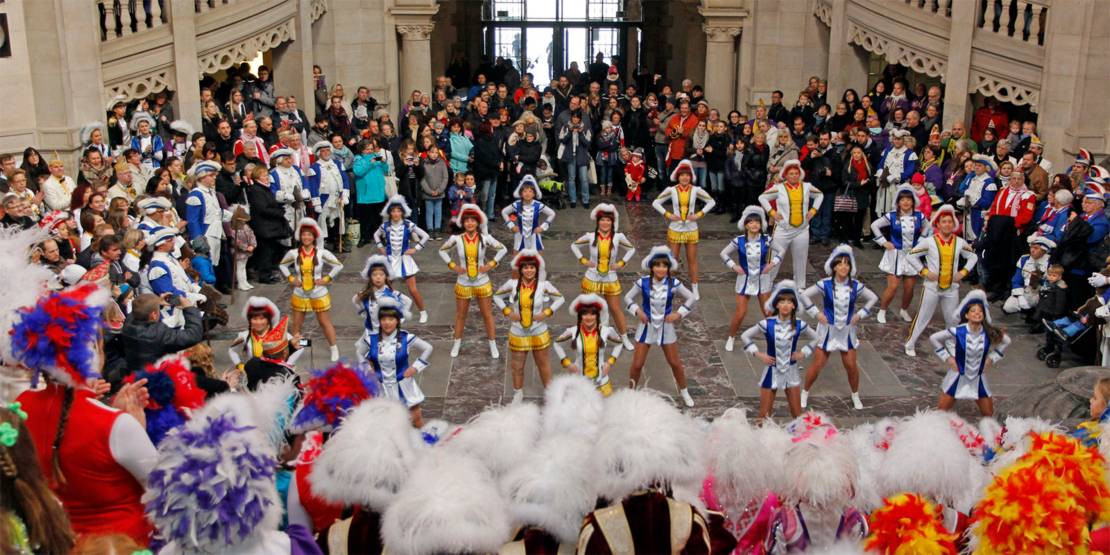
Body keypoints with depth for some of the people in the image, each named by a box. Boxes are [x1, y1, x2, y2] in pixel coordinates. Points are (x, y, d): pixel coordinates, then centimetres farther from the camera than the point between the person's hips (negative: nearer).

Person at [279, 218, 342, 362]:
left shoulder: (322, 253, -13)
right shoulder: (293, 253, -8)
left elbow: (339, 265, -6)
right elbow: (282, 265, 10)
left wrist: (326, 279, -11)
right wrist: (290, 278, -1)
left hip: (319, 295, -2)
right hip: (299, 295, 2)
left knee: (325, 322, 6)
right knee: (296, 324, 11)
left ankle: (333, 348, 19)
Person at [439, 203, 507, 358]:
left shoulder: (485, 238, -13)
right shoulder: (456, 239, -12)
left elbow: (503, 249, -3)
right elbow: (442, 251, 3)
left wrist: (491, 264, -10)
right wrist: (453, 266, -6)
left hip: (482, 283, 0)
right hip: (463, 284, 0)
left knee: (487, 315, 8)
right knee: (460, 315, 14)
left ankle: (493, 344, 20)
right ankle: (457, 343, 30)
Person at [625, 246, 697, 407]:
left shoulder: (673, 283, -14)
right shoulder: (643, 283, -15)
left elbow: (692, 298, -2)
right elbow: (628, 297, -1)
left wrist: (679, 314, -11)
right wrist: (637, 311, -15)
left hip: (666, 327, 1)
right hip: (647, 327, -1)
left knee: (675, 363, 12)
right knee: (637, 364, 2)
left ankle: (684, 393, 34)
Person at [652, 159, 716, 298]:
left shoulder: (696, 190, -8)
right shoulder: (671, 190, -8)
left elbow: (711, 202, -1)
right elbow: (655, 203, -4)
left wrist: (699, 214, -9)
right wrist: (668, 215, -12)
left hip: (691, 230, 0)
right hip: (675, 230, 0)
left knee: (692, 260, 7)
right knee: (673, 260, 7)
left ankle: (695, 289, 16)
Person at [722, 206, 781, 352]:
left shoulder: (766, 240, -9)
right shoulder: (739, 241, -13)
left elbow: (780, 252, 5)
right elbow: (724, 254, -1)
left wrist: (772, 264, -8)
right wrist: (734, 266, -10)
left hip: (762, 280, 1)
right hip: (744, 280, -1)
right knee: (740, 313, -1)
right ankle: (731, 338, 21)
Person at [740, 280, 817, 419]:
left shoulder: (800, 325, -9)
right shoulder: (767, 324, -15)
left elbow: (814, 339, 11)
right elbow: (745, 336, -2)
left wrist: (803, 353, -2)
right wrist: (758, 354, -8)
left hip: (791, 372, 2)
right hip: (772, 372, -2)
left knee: (798, 415, 9)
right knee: (764, 416, 3)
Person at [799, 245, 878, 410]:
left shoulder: (855, 286, -9)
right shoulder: (825, 285, -15)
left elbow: (873, 298, 5)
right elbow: (804, 295, -9)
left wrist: (860, 314, -3)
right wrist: (816, 313, -12)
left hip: (847, 331, 2)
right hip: (828, 330, -2)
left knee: (852, 365, 5)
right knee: (817, 364, 3)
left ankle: (855, 396, 27)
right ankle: (805, 392, 22)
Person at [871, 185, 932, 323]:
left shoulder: (919, 217, -3)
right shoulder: (892, 217, -11)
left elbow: (929, 228, 16)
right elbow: (874, 225, -3)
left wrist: (921, 242, 5)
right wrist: (883, 242, -6)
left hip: (912, 256, 3)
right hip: (895, 255, -3)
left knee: (909, 288, 7)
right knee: (892, 287, -6)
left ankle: (904, 310, 31)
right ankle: (882, 311, 13)